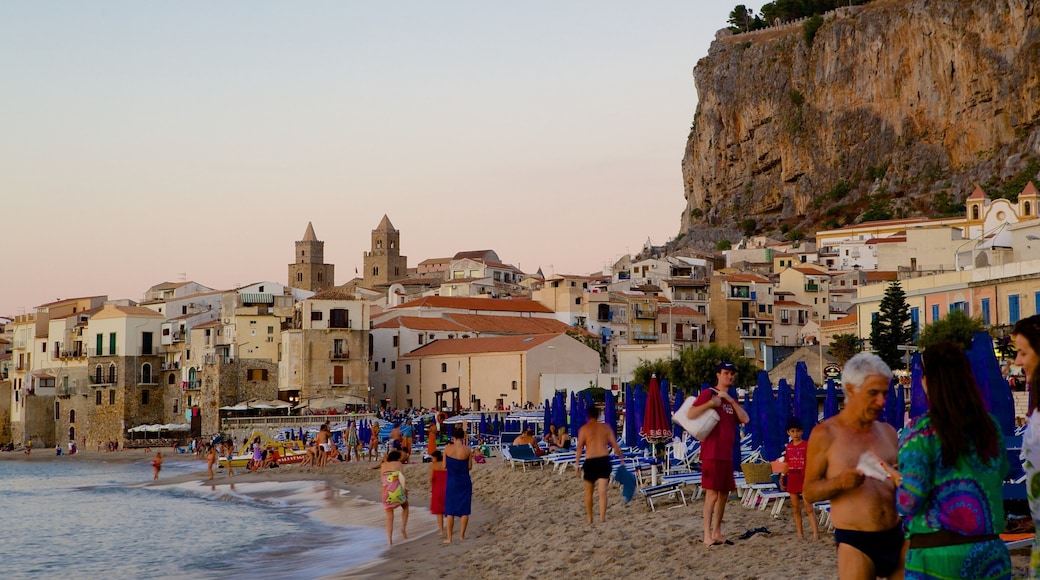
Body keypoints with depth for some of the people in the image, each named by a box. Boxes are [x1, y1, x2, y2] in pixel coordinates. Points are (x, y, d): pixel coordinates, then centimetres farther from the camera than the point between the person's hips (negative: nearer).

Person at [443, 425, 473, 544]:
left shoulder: (447, 448, -9)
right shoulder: (467, 450, -11)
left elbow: (444, 465, -4)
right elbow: (470, 467, -2)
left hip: (451, 481, 0)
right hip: (464, 482, 0)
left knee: (450, 510, 7)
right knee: (464, 510, 10)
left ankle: (449, 537, 7)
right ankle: (462, 535, 12)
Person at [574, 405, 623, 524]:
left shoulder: (584, 429, 1)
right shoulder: (605, 428, 8)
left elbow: (579, 447, -6)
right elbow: (615, 445, 6)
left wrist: (577, 464, -5)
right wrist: (621, 457, 17)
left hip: (590, 461, -1)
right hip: (604, 460, 1)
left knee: (589, 490, 15)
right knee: (602, 490, -3)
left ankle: (589, 517, 23)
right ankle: (602, 516, -14)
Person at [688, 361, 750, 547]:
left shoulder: (732, 400, 19)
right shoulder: (708, 393, -3)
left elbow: (745, 419, 3)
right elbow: (691, 414, -14)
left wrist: (731, 401, -5)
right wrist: (711, 403, -22)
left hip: (727, 453, 8)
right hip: (711, 453, -8)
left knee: (724, 494, 10)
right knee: (712, 494, -11)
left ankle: (717, 533, 18)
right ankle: (707, 535, -9)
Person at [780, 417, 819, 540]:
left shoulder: (807, 445, -6)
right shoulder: (788, 447, 9)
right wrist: (782, 479, 14)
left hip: (805, 480, -5)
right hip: (792, 481, 5)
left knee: (809, 509, -11)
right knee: (796, 509, 9)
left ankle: (816, 533, -14)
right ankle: (800, 534, 14)